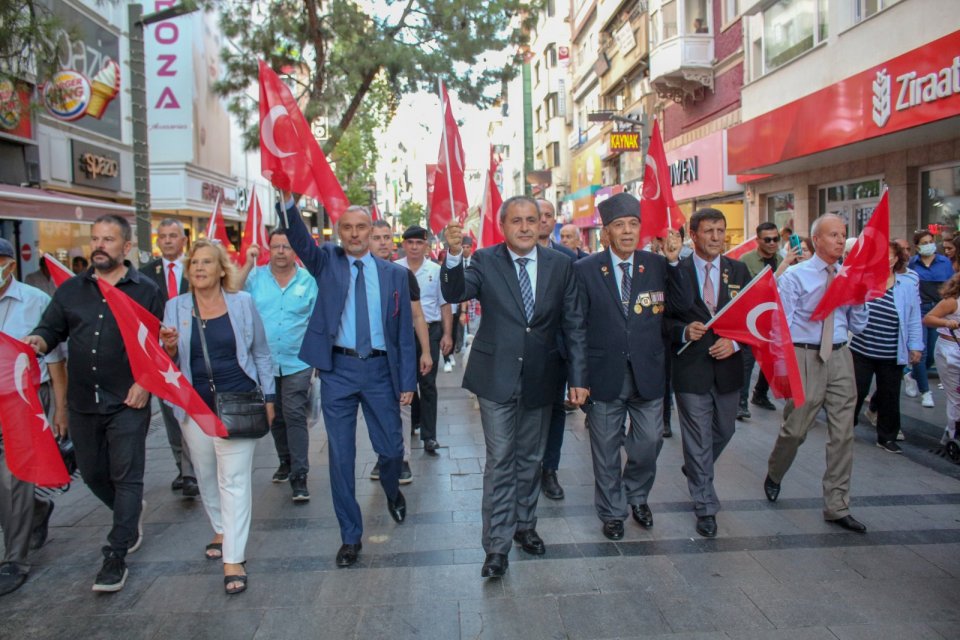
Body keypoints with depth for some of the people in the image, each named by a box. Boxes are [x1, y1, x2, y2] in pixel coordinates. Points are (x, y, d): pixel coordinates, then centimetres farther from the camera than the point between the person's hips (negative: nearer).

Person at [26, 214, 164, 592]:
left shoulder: (146, 290, -3)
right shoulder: (71, 289, 9)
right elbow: (51, 327, 10)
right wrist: (39, 341, -14)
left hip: (128, 403, -5)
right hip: (82, 404, 5)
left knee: (126, 477, -1)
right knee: (92, 473, 16)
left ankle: (116, 557, 8)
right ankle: (131, 514, 43)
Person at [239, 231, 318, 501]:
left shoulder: (309, 281, -2)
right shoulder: (256, 276, 2)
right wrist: (248, 264, -14)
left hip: (297, 362, -3)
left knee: (294, 416, -10)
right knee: (275, 417, 17)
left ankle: (299, 475, -5)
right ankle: (286, 461, 37)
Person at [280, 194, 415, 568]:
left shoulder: (394, 274, 4)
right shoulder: (326, 262, 4)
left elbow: (404, 331, 4)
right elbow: (299, 239, -17)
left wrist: (407, 381, 0)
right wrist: (287, 198, -35)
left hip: (380, 370, 1)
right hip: (337, 370, 0)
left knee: (392, 449, 8)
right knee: (341, 456, 5)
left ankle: (392, 491, 44)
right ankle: (350, 535, 20)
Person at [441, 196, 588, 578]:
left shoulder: (560, 266, -1)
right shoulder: (485, 261, -5)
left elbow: (573, 326, 0)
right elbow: (455, 293, -21)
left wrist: (578, 379, -4)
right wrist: (454, 254, -38)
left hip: (541, 378, 3)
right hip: (497, 377, -2)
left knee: (531, 459, 17)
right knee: (500, 461, 1)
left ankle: (524, 525, 36)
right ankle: (497, 545, 12)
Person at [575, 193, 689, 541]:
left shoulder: (657, 265, 2)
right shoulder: (585, 270, -5)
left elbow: (684, 304, -4)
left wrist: (674, 262, -14)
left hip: (647, 374, 2)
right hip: (604, 375, -2)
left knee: (649, 442, 10)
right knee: (606, 450, 12)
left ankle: (637, 495, 40)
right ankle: (612, 511, 33)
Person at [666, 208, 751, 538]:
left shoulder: (738, 270, 5)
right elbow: (663, 318, -1)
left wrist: (734, 342, -11)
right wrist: (684, 331, -20)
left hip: (728, 366, 4)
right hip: (691, 367, -4)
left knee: (724, 431, 19)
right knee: (699, 439, 3)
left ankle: (695, 470, 48)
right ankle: (706, 506, 16)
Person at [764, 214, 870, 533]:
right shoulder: (795, 276, -4)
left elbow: (857, 327, 13)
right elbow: (781, 325, -6)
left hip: (840, 357, 4)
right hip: (805, 355, -4)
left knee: (843, 434, 5)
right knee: (795, 429, 4)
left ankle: (837, 507, 16)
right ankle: (774, 475, 34)